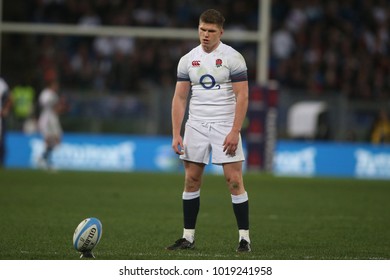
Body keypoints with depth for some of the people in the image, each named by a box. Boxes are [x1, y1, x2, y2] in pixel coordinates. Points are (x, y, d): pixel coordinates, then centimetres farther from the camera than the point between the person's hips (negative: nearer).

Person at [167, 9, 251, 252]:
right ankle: (188, 237, 11)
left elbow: (242, 96, -8)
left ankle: (244, 237, -2)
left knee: (234, 181, -8)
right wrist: (176, 134, 1)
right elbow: (180, 97, 9)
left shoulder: (233, 58, -5)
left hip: (225, 127, -4)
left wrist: (235, 132, -16)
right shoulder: (188, 60, 8)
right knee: (191, 180, 4)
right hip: (196, 126, 4)